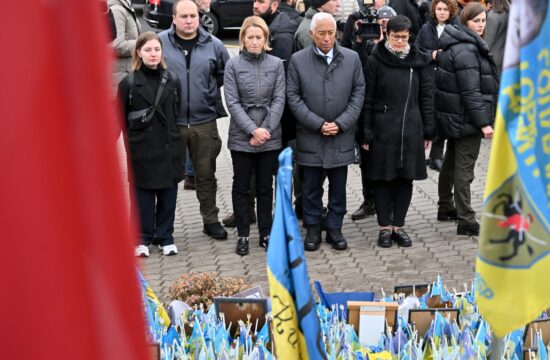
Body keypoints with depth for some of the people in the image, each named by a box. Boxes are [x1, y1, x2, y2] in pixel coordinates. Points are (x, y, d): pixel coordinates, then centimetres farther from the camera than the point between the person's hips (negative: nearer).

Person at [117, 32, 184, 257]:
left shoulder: (172, 81, 6)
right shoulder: (128, 83, -3)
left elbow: (177, 115, 9)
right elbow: (121, 119, -2)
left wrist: (177, 142, 5)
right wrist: (131, 143, -6)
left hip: (168, 148, 2)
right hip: (141, 151, -2)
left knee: (168, 196, 8)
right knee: (143, 196, 5)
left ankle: (166, 237, 20)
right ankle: (143, 239, 17)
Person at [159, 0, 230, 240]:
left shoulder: (213, 45, -1)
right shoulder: (160, 42, -6)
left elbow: (226, 75, 13)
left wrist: (211, 93, 9)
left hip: (204, 122, 1)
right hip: (170, 122, -1)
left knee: (206, 174, 13)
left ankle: (211, 220, 26)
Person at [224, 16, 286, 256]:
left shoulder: (276, 64, 0)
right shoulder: (233, 65, -3)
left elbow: (279, 100, -2)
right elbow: (232, 102, -7)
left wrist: (265, 129, -13)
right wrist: (253, 130, -15)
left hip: (270, 137, 1)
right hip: (241, 137, -1)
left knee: (265, 187, 11)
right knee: (241, 187, 7)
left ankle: (266, 233, 22)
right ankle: (243, 235, 18)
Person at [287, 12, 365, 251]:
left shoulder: (352, 58, 2)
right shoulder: (298, 60, -2)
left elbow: (358, 93, 2)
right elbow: (293, 96, -4)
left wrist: (341, 124, -8)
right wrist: (318, 124, -11)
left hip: (342, 135, 1)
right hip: (310, 136, -1)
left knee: (338, 186, 9)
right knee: (311, 186, 7)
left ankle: (334, 228, 21)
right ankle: (313, 229, 19)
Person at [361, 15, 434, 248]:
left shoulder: (418, 60, 5)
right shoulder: (376, 60, -4)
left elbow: (426, 96, 8)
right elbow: (368, 98, -3)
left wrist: (428, 130, 6)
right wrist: (366, 133, -7)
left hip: (411, 129, 3)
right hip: (382, 129, -3)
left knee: (406, 177, 8)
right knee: (382, 178, 3)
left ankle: (398, 226, 19)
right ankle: (384, 227, 15)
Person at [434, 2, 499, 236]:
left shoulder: (456, 44, 12)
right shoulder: (466, 50, -20)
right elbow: (470, 91, -24)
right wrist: (483, 122, -24)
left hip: (455, 116, 11)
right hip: (466, 118, -11)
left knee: (451, 162, 20)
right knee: (464, 168, -7)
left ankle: (446, 208, 34)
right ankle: (466, 222, -4)